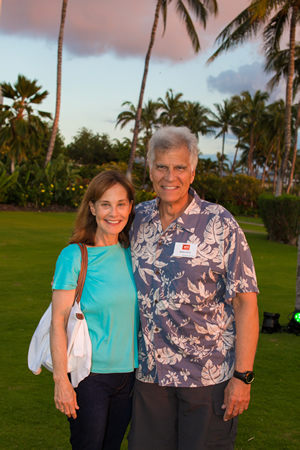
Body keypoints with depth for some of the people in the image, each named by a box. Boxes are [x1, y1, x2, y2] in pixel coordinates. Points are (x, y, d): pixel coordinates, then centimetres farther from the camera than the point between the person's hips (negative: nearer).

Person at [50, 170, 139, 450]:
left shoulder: (131, 256, 4)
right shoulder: (75, 256, -12)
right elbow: (58, 322, -12)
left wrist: (142, 369, 12)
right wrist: (61, 379, -14)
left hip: (127, 373, 5)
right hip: (90, 374, -5)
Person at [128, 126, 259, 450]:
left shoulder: (219, 224, -9)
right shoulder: (138, 219, 3)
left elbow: (245, 304, -10)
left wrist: (242, 376, -13)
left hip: (209, 375, -3)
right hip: (150, 373, 4)